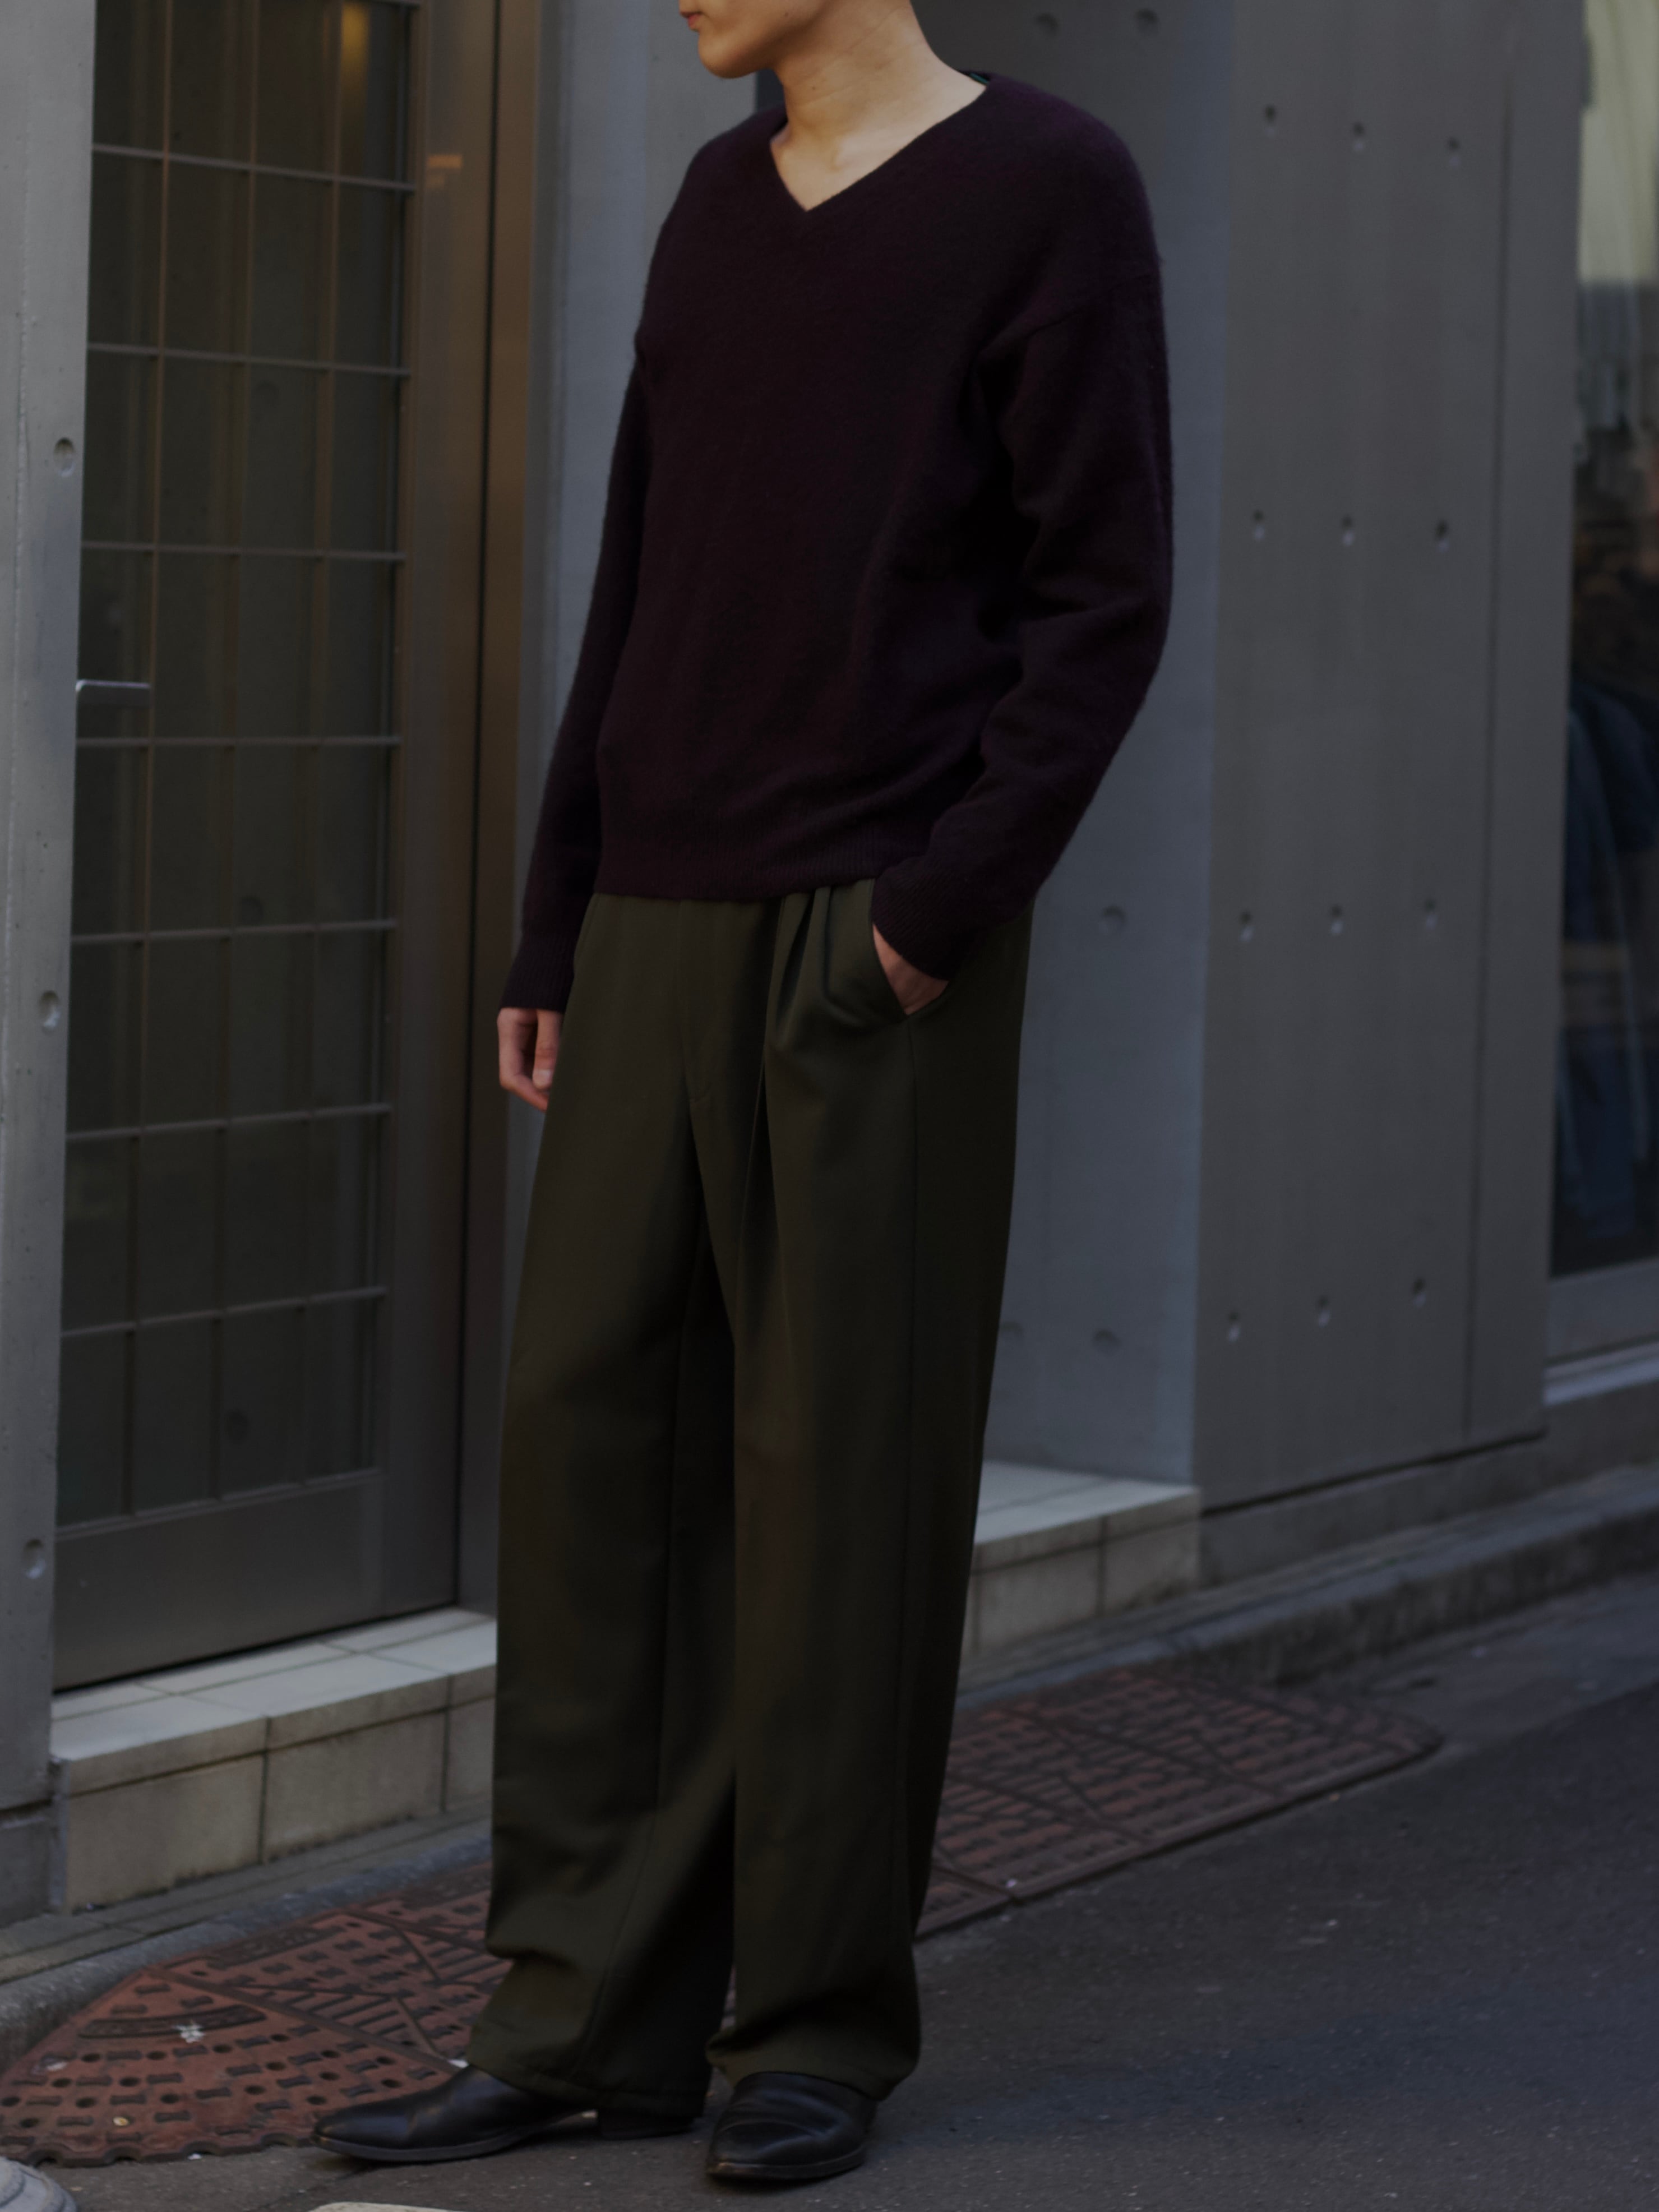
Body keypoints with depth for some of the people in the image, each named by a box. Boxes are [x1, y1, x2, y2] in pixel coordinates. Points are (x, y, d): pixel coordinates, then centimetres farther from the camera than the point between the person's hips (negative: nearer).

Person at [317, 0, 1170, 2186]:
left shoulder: (1053, 188, -2)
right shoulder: (719, 207, 16)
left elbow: (1106, 596, -7)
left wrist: (945, 909, -15)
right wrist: (552, 936, 12)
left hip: (881, 957, -6)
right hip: (662, 936, 6)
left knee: (842, 1469, -3)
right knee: (589, 1433, 2)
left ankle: (822, 2023, 8)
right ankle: (595, 2012, 7)